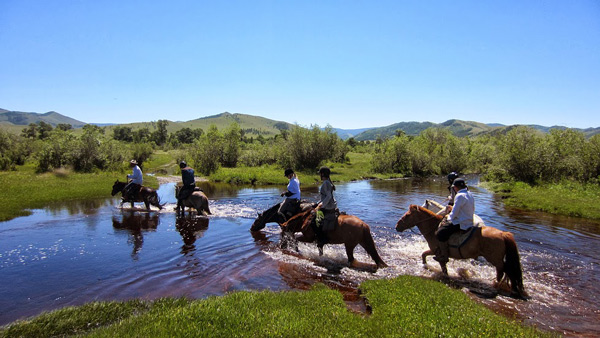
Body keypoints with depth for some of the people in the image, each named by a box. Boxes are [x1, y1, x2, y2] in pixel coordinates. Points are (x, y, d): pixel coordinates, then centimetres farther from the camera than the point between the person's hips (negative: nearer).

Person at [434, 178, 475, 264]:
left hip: (461, 224, -11)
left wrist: (448, 218, 3)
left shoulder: (460, 196, -20)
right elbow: (472, 210, 18)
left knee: (440, 233, -16)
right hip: (469, 221, 11)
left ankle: (444, 256, -9)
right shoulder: (470, 194, 9)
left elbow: (454, 213, -18)